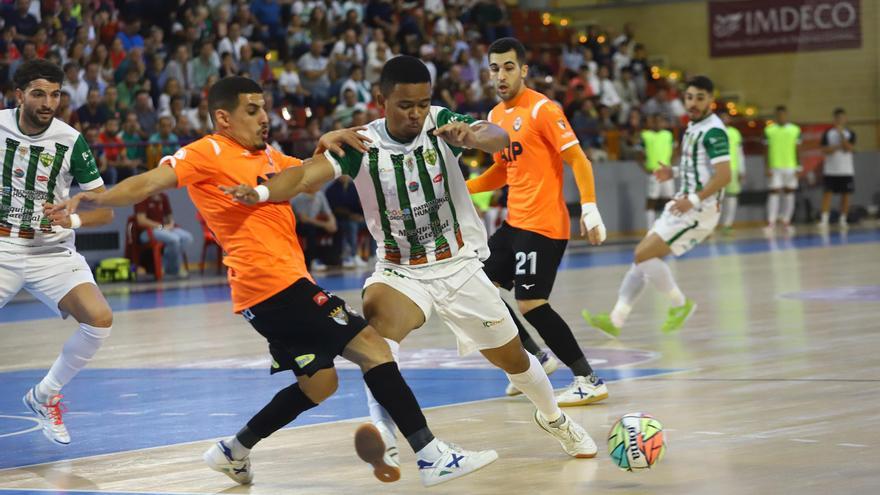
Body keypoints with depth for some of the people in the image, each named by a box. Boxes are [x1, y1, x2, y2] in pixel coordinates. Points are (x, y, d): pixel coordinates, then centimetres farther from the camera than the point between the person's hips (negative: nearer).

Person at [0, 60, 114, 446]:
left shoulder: (70, 142, -5)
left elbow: (105, 210, -2)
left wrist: (72, 219, -20)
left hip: (52, 251, 1)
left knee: (100, 318, -18)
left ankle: (45, 396, 4)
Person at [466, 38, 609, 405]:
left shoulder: (542, 109, -11)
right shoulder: (495, 116, 13)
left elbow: (577, 159, -15)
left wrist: (590, 208, -25)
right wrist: (461, 188, 14)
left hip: (543, 225, -9)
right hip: (515, 222, 9)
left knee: (530, 304, -13)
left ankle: (589, 381, -5)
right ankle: (535, 357, 20)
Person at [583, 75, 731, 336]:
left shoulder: (713, 131, -16)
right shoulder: (693, 126, 14)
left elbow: (724, 175, -23)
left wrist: (693, 199, -29)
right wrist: (674, 172, 13)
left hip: (699, 209, -10)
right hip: (684, 204, 10)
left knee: (644, 255, -14)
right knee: (643, 257, 6)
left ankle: (680, 304, 3)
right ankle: (616, 319, 8)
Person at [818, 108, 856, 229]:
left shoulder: (850, 133, 4)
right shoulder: (827, 133, 4)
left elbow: (849, 148, -11)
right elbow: (825, 150, -3)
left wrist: (841, 134, -15)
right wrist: (838, 147, -14)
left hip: (846, 170, 1)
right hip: (830, 170, -1)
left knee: (845, 194, 3)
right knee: (827, 193, -7)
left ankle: (843, 219, 11)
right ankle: (824, 219, -10)